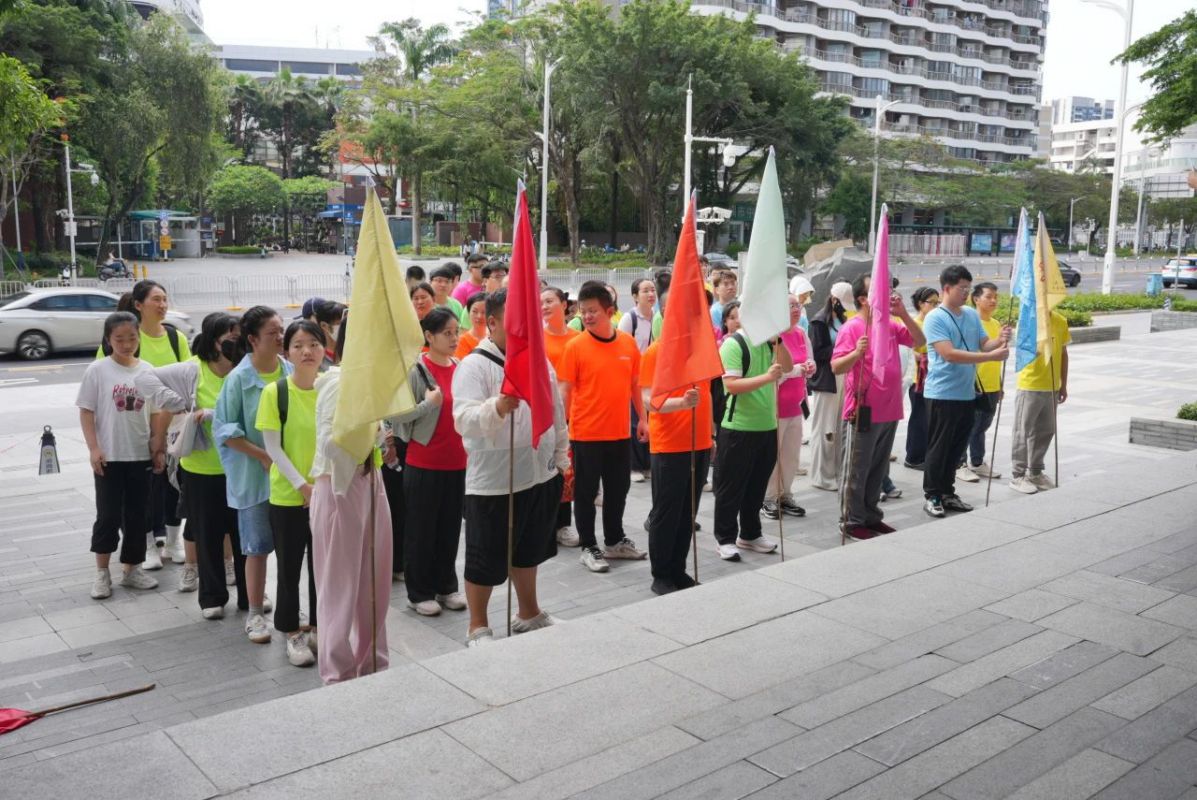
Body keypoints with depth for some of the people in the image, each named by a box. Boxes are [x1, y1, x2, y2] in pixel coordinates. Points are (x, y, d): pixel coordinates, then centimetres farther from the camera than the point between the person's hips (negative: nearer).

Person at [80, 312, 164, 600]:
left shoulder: (147, 370, 2)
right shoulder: (97, 370, -6)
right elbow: (86, 411, -5)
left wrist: (159, 449, 5)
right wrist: (93, 448, -11)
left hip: (140, 455, 3)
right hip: (109, 456, -3)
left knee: (137, 514, 10)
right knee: (108, 515, 3)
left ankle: (131, 569, 23)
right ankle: (102, 573, 16)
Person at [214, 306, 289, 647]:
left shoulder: (290, 372, 1)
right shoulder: (239, 378, -10)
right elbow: (225, 430, -9)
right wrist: (264, 456, -14)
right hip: (254, 475, -4)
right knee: (258, 546, 4)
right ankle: (255, 613, 18)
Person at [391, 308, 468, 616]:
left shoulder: (460, 368, 6)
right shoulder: (416, 370, -11)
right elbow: (398, 414, -16)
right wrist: (430, 403, -16)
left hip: (456, 461, 5)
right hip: (423, 463, -5)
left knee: (450, 527, 13)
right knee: (421, 529, 7)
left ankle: (446, 586, 27)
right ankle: (419, 592, 19)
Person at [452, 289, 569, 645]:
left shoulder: (540, 361, 7)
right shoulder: (474, 365, -14)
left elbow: (557, 414, 15)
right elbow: (464, 420, -27)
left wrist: (561, 461, 15)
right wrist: (498, 407, -44)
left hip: (541, 475, 7)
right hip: (492, 481, -6)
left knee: (529, 550, 22)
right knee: (486, 559, 6)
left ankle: (528, 613, 41)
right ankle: (477, 627, 24)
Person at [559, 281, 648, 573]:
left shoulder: (628, 343, 2)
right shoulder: (575, 347, -9)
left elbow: (635, 384, 11)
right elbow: (565, 391, -8)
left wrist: (642, 418, 10)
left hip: (620, 433, 4)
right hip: (585, 435, -4)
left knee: (618, 489, 16)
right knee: (586, 492, 7)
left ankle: (614, 540, 33)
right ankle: (588, 547, 20)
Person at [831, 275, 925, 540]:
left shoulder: (890, 324, 10)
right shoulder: (852, 328, -12)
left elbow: (918, 341, 9)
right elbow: (836, 367, -17)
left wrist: (903, 314, -1)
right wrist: (856, 353, -36)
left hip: (889, 411, 7)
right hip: (864, 412, -7)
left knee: (878, 469, 15)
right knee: (858, 470, 1)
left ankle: (871, 516, 26)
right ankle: (853, 522, 9)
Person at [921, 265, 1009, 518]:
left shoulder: (972, 314, 10)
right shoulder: (935, 318, -13)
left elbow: (984, 344, 12)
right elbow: (949, 354, -22)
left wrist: (999, 341, -11)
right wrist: (990, 356, -24)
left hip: (967, 393, 7)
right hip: (942, 394, -7)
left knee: (957, 447, 14)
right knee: (938, 447, 1)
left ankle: (947, 493, 25)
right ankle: (932, 496, 11)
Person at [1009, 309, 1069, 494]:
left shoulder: (1060, 321, 4)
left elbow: (1063, 353, 12)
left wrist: (1063, 385, 12)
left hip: (1052, 387, 6)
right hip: (1030, 386, -6)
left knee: (1046, 431, 13)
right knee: (1024, 431, 1)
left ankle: (1035, 473, 26)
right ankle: (1017, 475, 10)